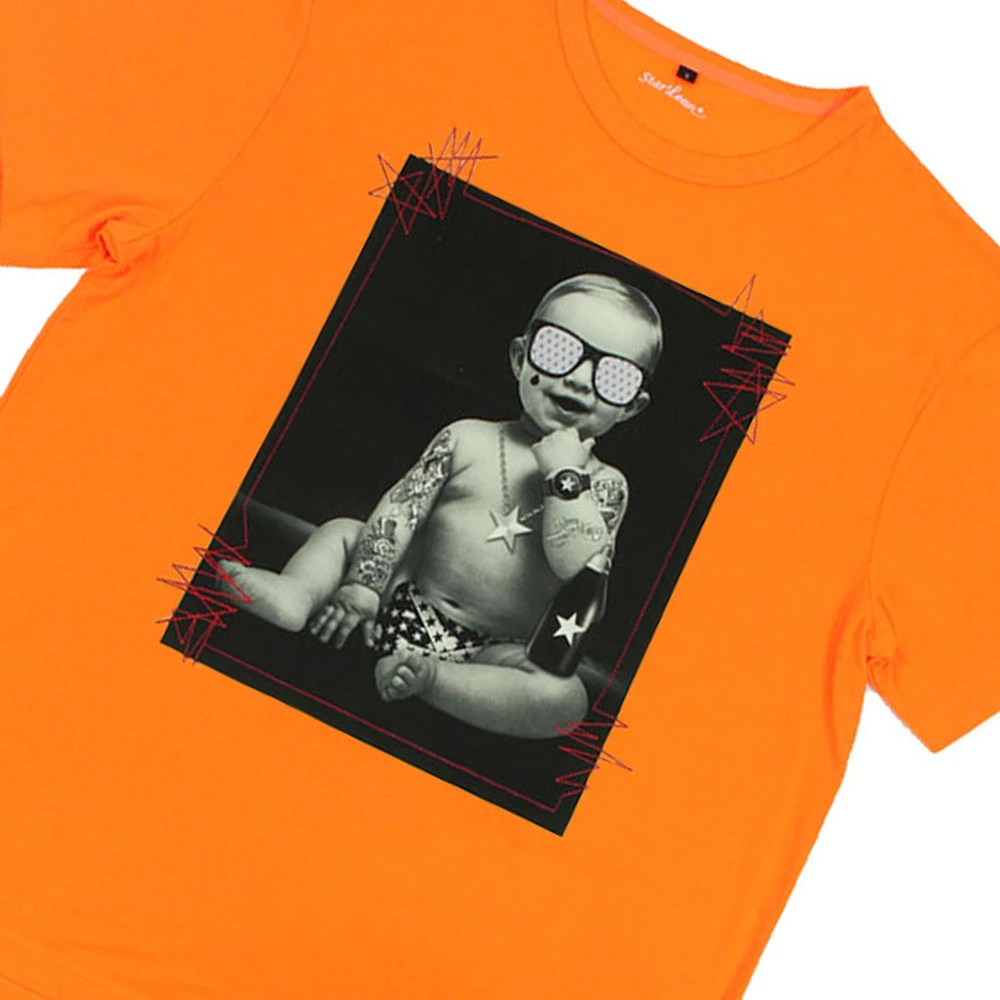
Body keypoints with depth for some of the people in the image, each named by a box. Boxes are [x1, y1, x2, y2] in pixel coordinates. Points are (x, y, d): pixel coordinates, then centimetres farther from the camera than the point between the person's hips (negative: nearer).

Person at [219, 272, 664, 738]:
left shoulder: (605, 485, -1)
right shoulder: (466, 439, 2)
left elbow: (582, 568, -17)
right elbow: (399, 511, -3)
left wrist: (565, 476, -18)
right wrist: (362, 585, -13)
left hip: (495, 651, -3)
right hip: (408, 607, 3)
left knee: (566, 699, -30)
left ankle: (430, 677, -35)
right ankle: (296, 594, -25)